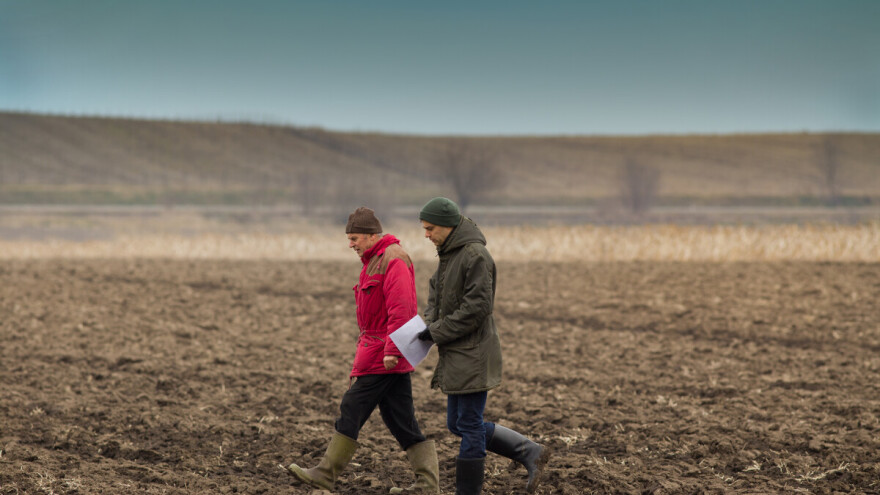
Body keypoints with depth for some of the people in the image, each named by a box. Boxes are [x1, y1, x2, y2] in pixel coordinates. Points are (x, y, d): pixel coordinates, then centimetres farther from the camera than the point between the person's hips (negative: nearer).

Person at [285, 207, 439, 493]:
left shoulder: (393, 260, -13)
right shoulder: (375, 260, 20)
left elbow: (401, 309, -22)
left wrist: (392, 350, -25)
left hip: (383, 354, -10)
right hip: (385, 354, 10)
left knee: (352, 409, -5)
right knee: (400, 419, 7)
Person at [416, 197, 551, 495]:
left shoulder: (475, 255, -17)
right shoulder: (449, 253, 13)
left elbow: (477, 306, -22)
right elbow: (436, 292, 22)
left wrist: (437, 332, -17)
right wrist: (430, 322, 2)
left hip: (473, 355, -10)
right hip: (456, 355, 10)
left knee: (470, 426, -2)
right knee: (457, 424, 14)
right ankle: (531, 453, 15)